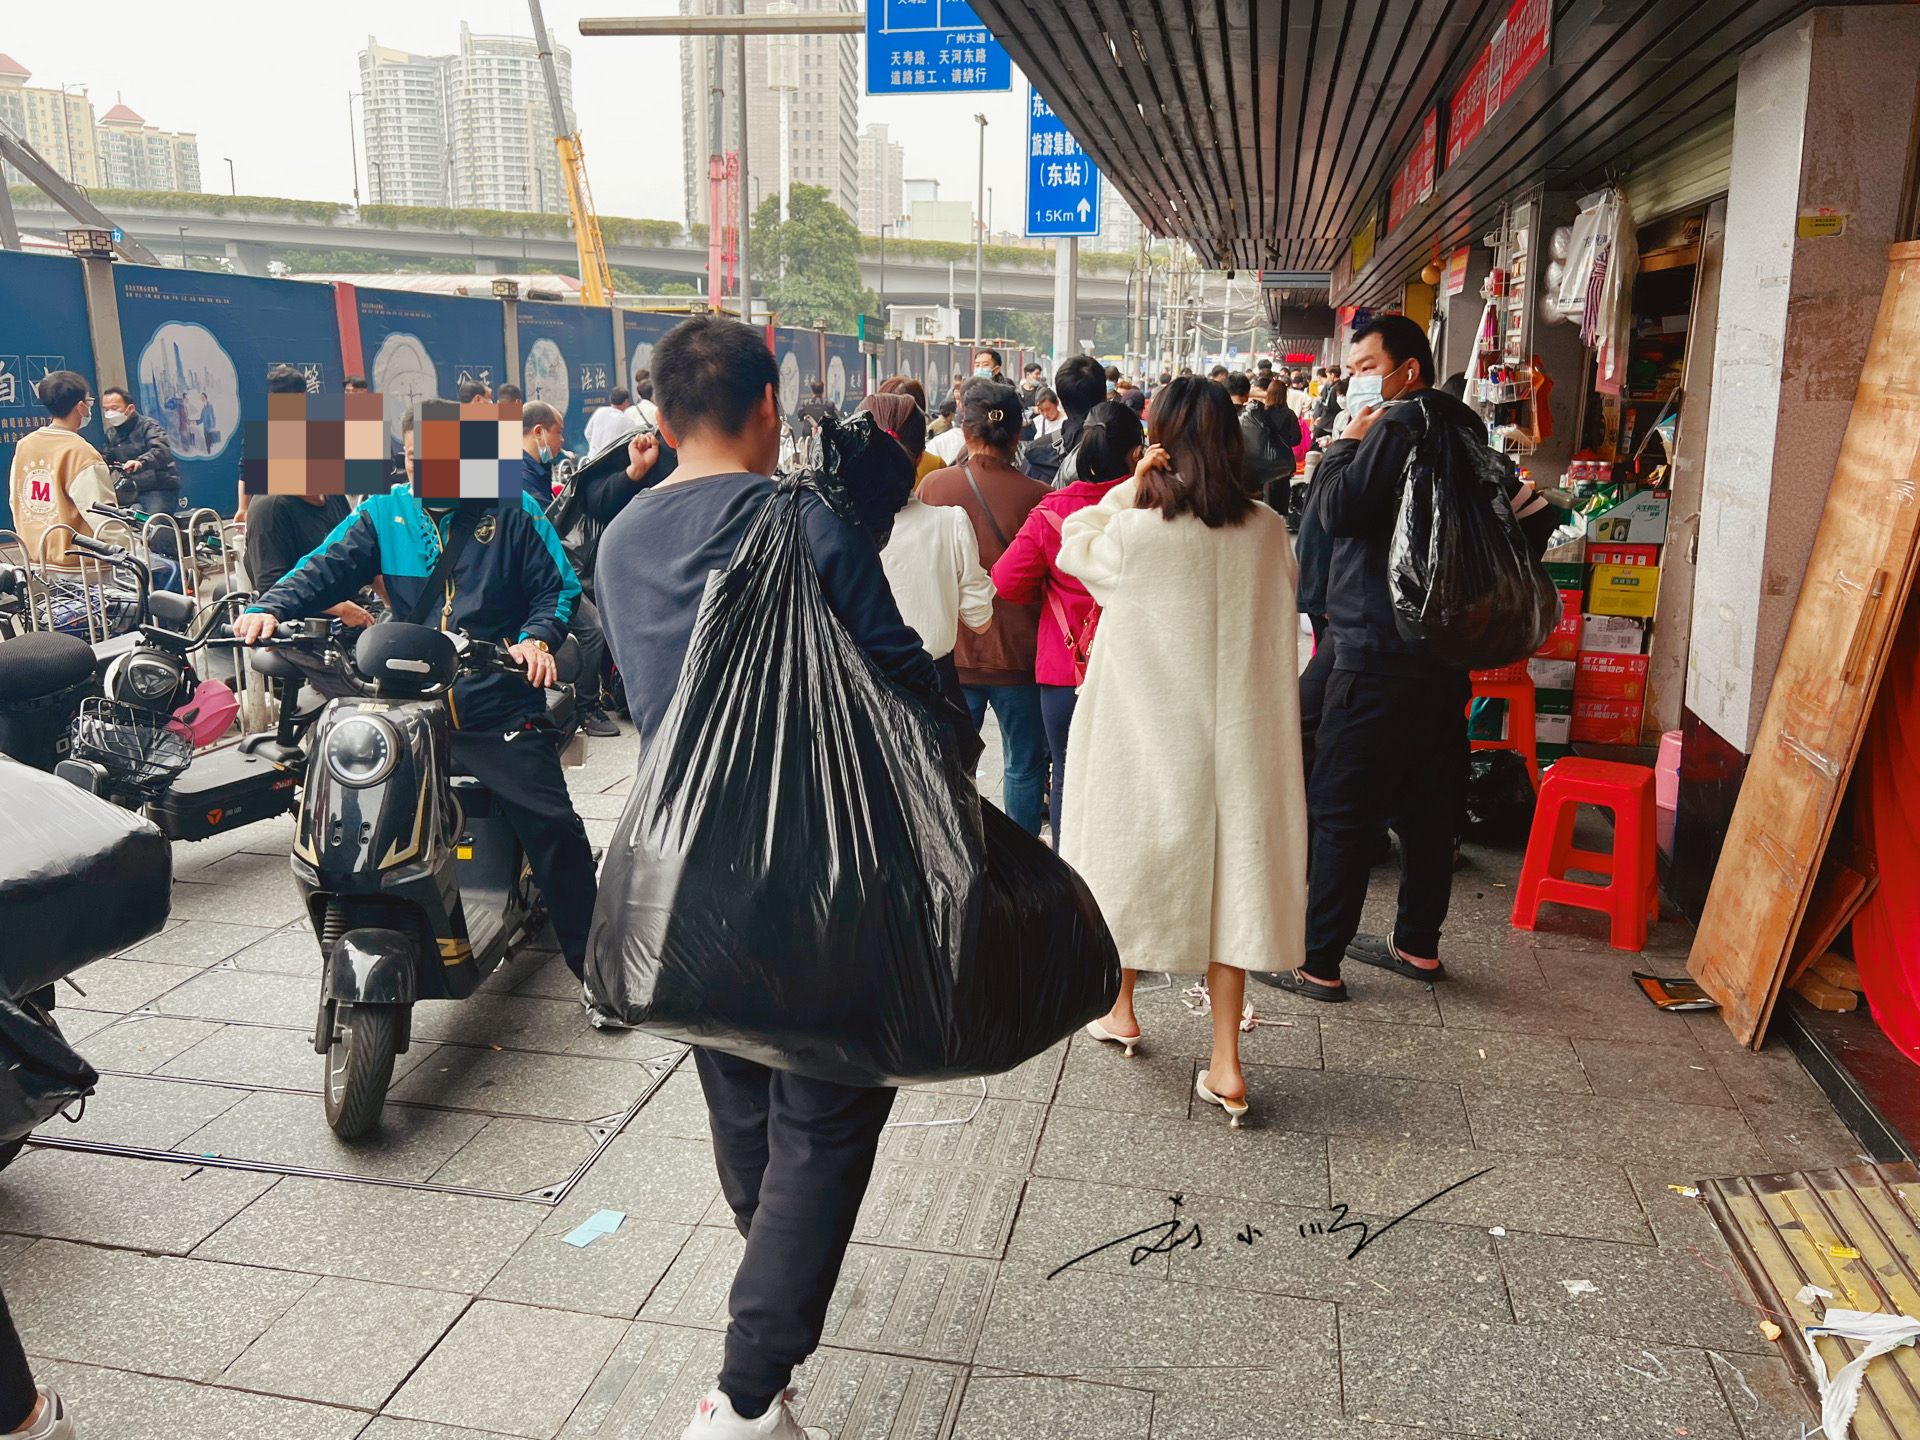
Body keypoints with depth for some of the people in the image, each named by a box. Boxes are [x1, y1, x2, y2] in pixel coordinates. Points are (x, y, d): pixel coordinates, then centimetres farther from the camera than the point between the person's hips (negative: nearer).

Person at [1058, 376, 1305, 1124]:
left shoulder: (1137, 534, -16)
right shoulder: (1268, 531, -4)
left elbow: (1072, 545, 3)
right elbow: (1277, 626, 7)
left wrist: (1128, 490, -1)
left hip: (1148, 723, -2)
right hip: (1238, 727, 3)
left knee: (1135, 852, 17)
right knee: (1231, 866, 8)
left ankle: (1120, 1006, 38)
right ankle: (1226, 1065, 11)